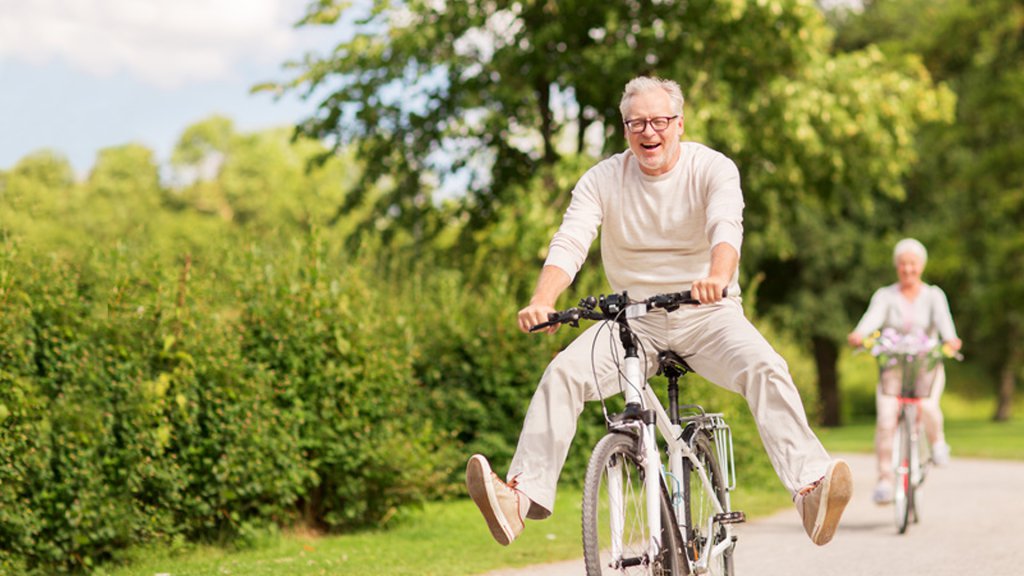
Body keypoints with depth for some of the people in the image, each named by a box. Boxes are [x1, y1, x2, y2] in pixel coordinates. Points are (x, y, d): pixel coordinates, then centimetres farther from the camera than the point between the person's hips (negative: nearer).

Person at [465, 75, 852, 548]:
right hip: (634, 318, 2)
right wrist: (541, 303, -35)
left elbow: (726, 228, -27)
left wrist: (718, 277, -51)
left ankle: (810, 486, -38)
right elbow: (569, 243, -14)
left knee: (766, 369, -29)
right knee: (563, 373, -22)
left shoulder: (713, 169, -7)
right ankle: (522, 495, -27)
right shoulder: (602, 180, -1)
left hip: (707, 314, -2)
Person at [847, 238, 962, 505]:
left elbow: (942, 318, -15)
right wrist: (859, 334, -38)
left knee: (927, 406, -30)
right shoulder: (885, 295, 5)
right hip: (893, 366, 1)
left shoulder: (933, 295, 5)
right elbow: (874, 316, -15)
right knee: (885, 418, -21)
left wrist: (950, 339, -38)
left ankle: (937, 442, 3)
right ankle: (884, 478, -13)